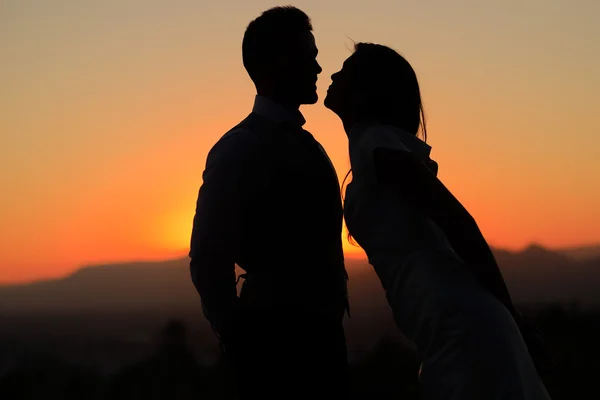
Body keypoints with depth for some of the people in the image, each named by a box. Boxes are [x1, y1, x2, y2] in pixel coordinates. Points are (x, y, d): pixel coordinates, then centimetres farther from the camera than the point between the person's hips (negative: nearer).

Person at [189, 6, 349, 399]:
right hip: (277, 338, -8)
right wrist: (238, 338, -6)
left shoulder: (306, 145, 16)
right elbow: (209, 258, -13)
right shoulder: (240, 147, -9)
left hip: (321, 333, 8)